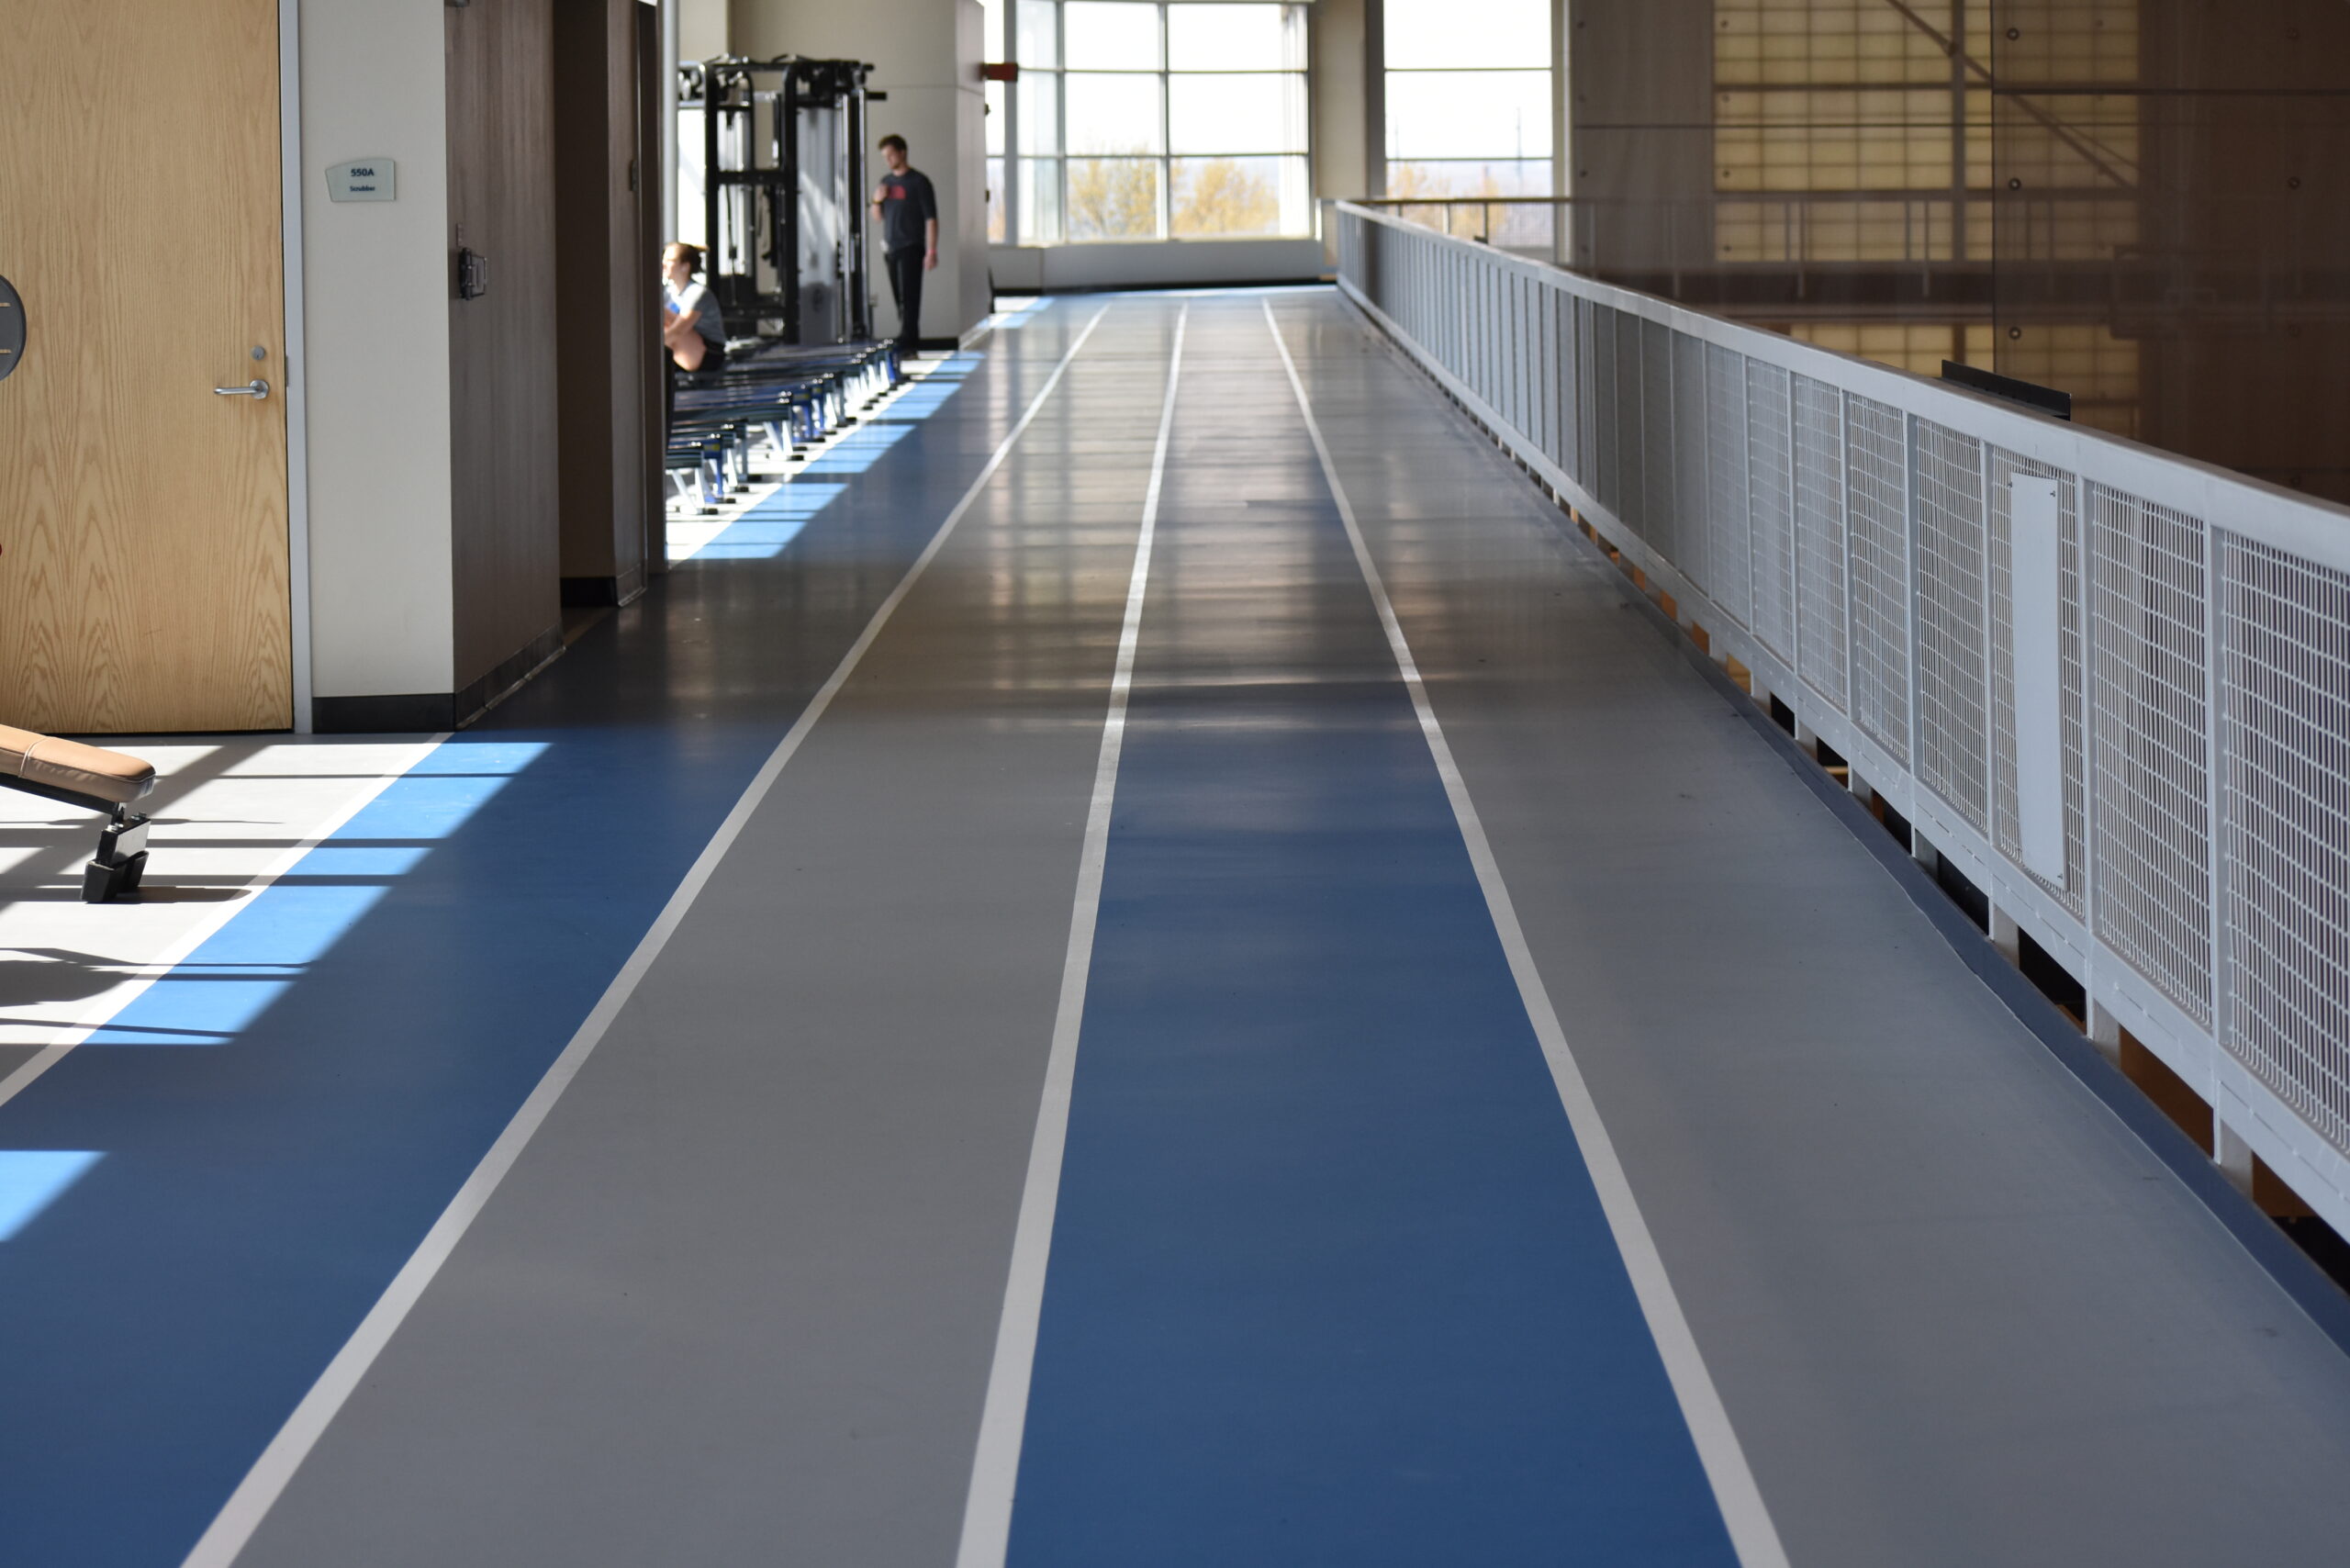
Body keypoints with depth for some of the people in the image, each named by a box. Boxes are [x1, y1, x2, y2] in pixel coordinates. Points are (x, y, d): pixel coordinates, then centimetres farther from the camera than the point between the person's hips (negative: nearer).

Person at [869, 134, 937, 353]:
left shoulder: (918, 181, -6)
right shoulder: (886, 181, 13)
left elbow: (931, 218, -8)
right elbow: (878, 217, 19)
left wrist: (931, 251, -14)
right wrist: (877, 201, -3)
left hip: (911, 248, -7)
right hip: (890, 249, 7)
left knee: (909, 297, -11)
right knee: (899, 299, 9)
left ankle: (906, 345, -16)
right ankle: (912, 341, 16)